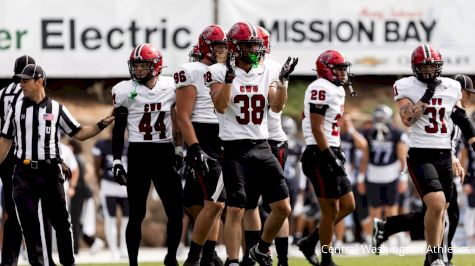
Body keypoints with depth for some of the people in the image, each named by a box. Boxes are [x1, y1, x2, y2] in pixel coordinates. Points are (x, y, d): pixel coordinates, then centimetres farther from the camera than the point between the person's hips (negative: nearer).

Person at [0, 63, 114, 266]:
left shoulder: (56, 109, 3)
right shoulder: (17, 109, 8)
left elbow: (78, 133, 5)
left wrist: (101, 125, -8)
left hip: (50, 171, -1)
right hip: (24, 172, 1)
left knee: (60, 220, 2)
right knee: (29, 223, 0)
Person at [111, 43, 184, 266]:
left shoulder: (171, 87, 1)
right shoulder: (125, 90, -4)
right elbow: (118, 129, 1)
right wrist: (117, 162, -3)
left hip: (165, 154, 2)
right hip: (138, 154, -2)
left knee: (176, 210, -1)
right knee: (137, 214, -1)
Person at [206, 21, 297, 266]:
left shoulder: (265, 75, 10)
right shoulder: (220, 72, -4)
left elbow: (277, 106, 1)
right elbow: (220, 107, -16)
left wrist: (283, 80, -8)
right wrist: (230, 76, -24)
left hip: (262, 147, 5)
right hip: (236, 150, -5)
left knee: (283, 207, 3)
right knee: (235, 210, -10)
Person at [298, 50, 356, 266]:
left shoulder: (336, 90, 17)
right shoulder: (321, 89, -14)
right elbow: (316, 128, -19)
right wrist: (331, 158, -21)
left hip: (330, 153, 10)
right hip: (320, 154, -10)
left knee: (348, 205, 11)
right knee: (331, 210, -4)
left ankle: (310, 243, 19)